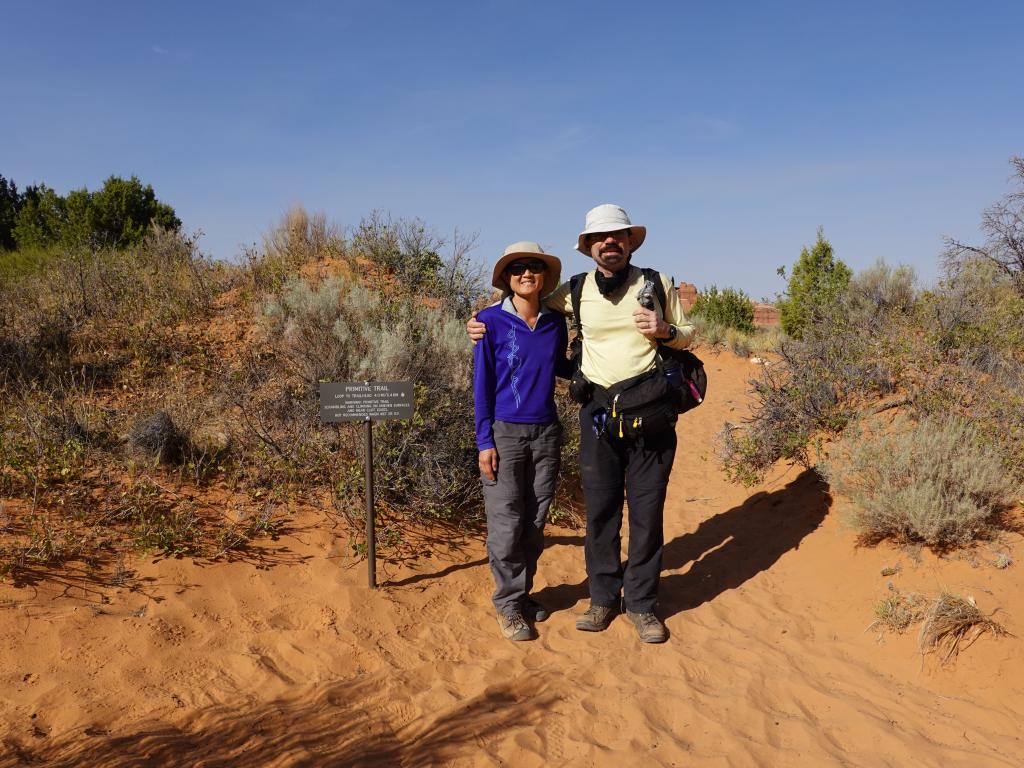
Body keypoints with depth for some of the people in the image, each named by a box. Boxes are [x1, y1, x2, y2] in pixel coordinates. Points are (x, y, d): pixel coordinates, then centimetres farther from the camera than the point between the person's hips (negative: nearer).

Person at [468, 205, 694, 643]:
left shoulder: (658, 285, 3)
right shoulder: (576, 292, 5)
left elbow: (687, 337, 12)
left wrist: (664, 330, -11)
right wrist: (486, 322, 5)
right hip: (599, 410, 1)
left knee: (647, 510, 4)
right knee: (600, 509, 7)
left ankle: (641, 603, 18)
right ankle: (604, 597, 23)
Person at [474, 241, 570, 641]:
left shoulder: (555, 322, 5)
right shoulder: (491, 321, -6)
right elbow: (482, 384, -5)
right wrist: (485, 442, -8)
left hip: (546, 434, 4)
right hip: (504, 434, -4)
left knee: (535, 524, 11)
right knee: (506, 526, -1)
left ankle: (524, 592, 27)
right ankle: (509, 604, 15)